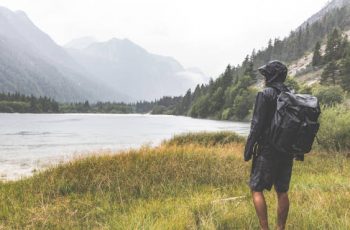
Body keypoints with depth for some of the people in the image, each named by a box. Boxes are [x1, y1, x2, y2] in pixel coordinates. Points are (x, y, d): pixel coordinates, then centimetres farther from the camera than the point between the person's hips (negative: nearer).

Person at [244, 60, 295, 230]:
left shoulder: (265, 94, -11)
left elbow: (257, 124, -16)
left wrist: (248, 148, -10)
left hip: (267, 150, -7)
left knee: (256, 189, 2)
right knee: (282, 191, 12)